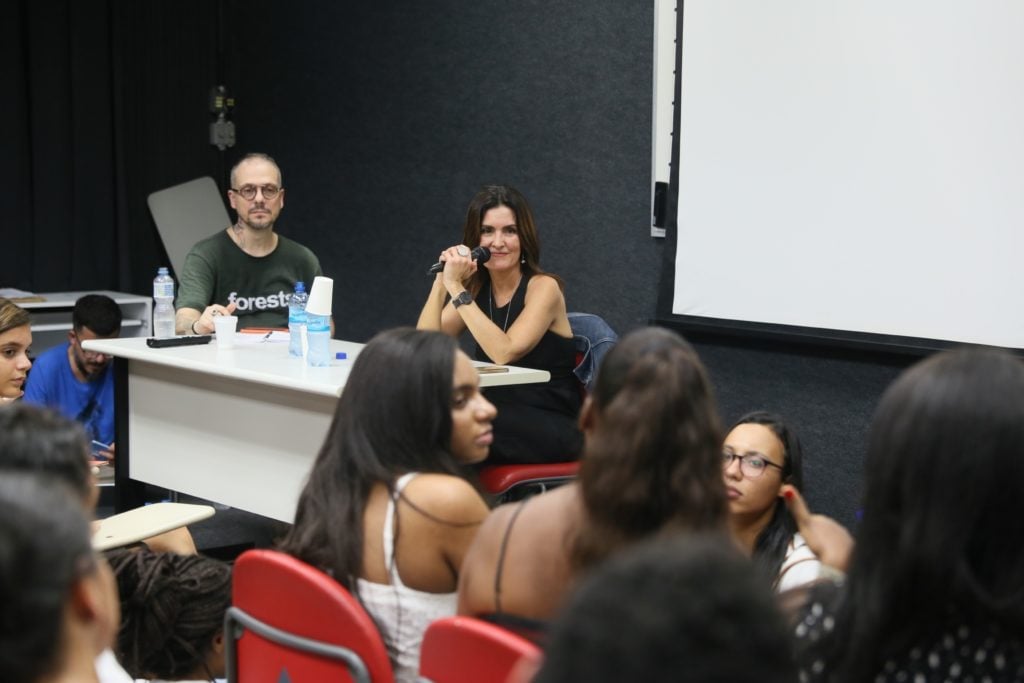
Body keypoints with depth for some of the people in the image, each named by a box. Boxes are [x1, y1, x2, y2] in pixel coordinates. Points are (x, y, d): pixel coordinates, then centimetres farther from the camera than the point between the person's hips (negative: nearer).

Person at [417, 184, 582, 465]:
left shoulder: (543, 287, -10)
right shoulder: (477, 287, 7)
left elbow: (505, 353, -24)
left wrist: (456, 289, -22)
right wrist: (441, 282, -15)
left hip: (552, 428, -5)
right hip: (500, 419, 5)